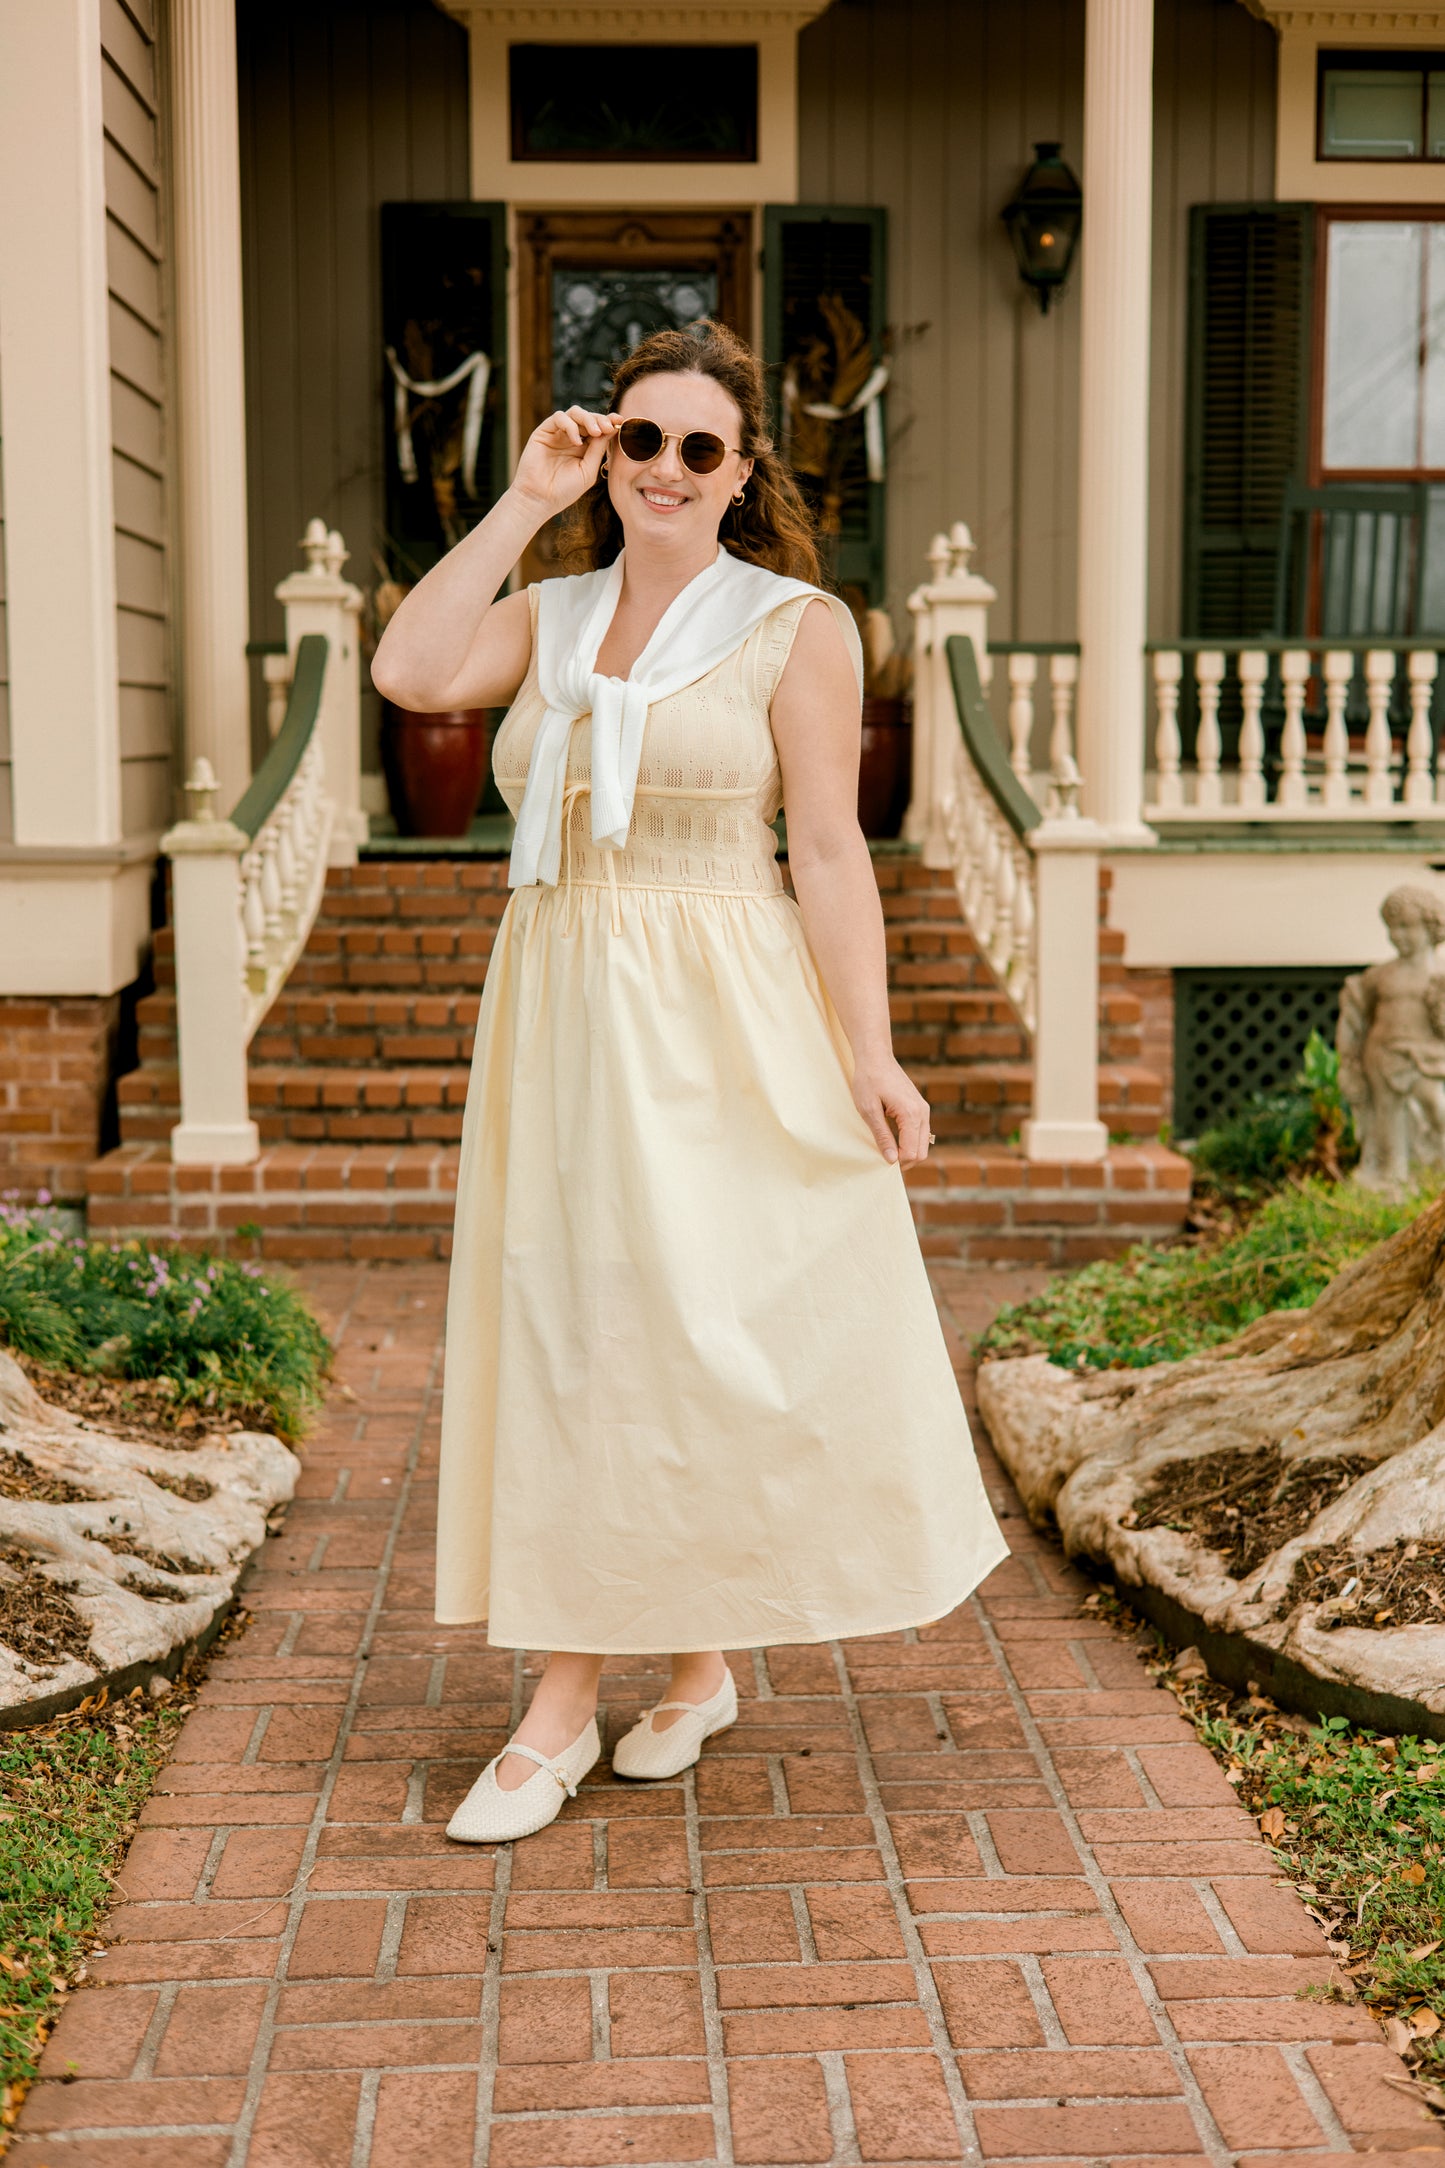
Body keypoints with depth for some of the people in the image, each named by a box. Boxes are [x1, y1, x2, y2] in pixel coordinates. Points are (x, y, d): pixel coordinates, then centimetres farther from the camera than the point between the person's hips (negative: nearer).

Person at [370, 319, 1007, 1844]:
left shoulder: (794, 626, -1)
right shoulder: (548, 620, 12)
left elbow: (829, 848, -6)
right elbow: (409, 672, -8)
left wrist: (869, 1054, -13)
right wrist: (524, 503, -4)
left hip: (719, 1021, -4)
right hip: (561, 1012, 5)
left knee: (710, 1329, 0)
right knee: (564, 1332, 5)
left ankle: (700, 1659, 21)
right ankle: (564, 1703, 13)